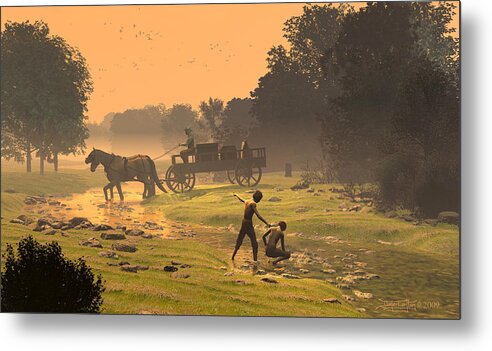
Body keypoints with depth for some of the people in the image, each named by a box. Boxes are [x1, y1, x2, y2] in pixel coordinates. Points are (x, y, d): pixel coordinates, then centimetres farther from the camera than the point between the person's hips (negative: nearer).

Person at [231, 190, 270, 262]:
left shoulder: (247, 201, 6)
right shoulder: (253, 204, -17)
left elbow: (241, 200, 31)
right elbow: (258, 215, -26)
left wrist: (236, 195, 54)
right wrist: (267, 223, -27)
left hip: (243, 222, 8)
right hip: (249, 224, -8)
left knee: (239, 240, 22)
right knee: (254, 243, -5)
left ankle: (233, 256, 30)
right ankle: (255, 260, -10)